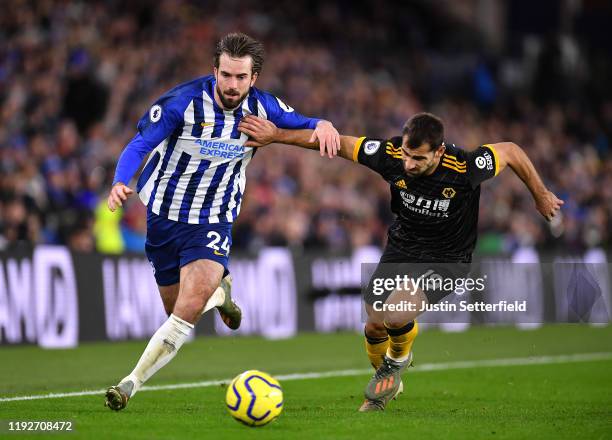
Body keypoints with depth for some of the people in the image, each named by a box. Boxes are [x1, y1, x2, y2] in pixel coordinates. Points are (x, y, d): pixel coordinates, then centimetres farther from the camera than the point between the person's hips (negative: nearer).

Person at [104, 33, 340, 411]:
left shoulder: (261, 107, -8)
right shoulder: (182, 102, -17)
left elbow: (299, 122, 6)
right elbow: (140, 145, -19)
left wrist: (321, 124, -20)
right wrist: (120, 183, -39)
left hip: (213, 222, 0)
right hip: (163, 213, 0)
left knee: (190, 306, -23)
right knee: (176, 308, 11)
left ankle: (132, 384, -15)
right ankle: (220, 292, 46)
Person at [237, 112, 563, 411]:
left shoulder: (464, 168, -31)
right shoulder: (390, 155, -23)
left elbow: (511, 151, -13)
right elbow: (337, 142, -12)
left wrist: (541, 196, 0)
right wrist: (276, 135, -11)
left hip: (447, 260, -4)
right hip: (401, 248, 4)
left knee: (397, 314, -27)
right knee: (374, 328, 6)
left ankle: (398, 358, 10)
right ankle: (387, 385, 40)